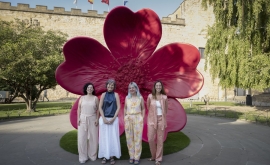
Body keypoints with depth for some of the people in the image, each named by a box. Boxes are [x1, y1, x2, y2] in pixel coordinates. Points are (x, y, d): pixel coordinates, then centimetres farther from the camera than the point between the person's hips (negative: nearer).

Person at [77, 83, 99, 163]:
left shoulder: (95, 98, 3)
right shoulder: (82, 98, 6)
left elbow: (98, 110, 3)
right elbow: (79, 109, 6)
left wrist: (97, 119, -5)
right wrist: (78, 118, -3)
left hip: (92, 119, -1)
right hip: (83, 119, 1)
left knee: (93, 137, 3)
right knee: (82, 137, 0)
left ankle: (92, 155, 18)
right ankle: (83, 156, 11)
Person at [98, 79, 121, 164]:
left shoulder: (116, 95, 2)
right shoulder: (103, 95, 4)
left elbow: (118, 107, -1)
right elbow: (100, 107, 2)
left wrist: (113, 118, -9)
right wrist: (104, 118, -8)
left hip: (113, 119, -1)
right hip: (104, 119, 1)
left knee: (113, 137, 2)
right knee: (104, 137, 4)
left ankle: (112, 156, 12)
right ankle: (104, 156, 15)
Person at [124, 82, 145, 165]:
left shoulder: (140, 98, 1)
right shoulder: (127, 98, 6)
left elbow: (143, 109, 7)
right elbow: (125, 108, 12)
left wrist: (142, 118, 0)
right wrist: (124, 118, 6)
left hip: (138, 119, -2)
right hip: (128, 119, 2)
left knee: (137, 138, 0)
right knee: (129, 138, 5)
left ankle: (137, 157, 9)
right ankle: (131, 156, 16)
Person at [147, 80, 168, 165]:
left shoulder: (164, 97, -1)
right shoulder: (150, 96, -3)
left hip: (161, 120, 0)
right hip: (152, 119, 0)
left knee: (160, 140, 4)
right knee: (151, 139, 0)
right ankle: (153, 156, 25)